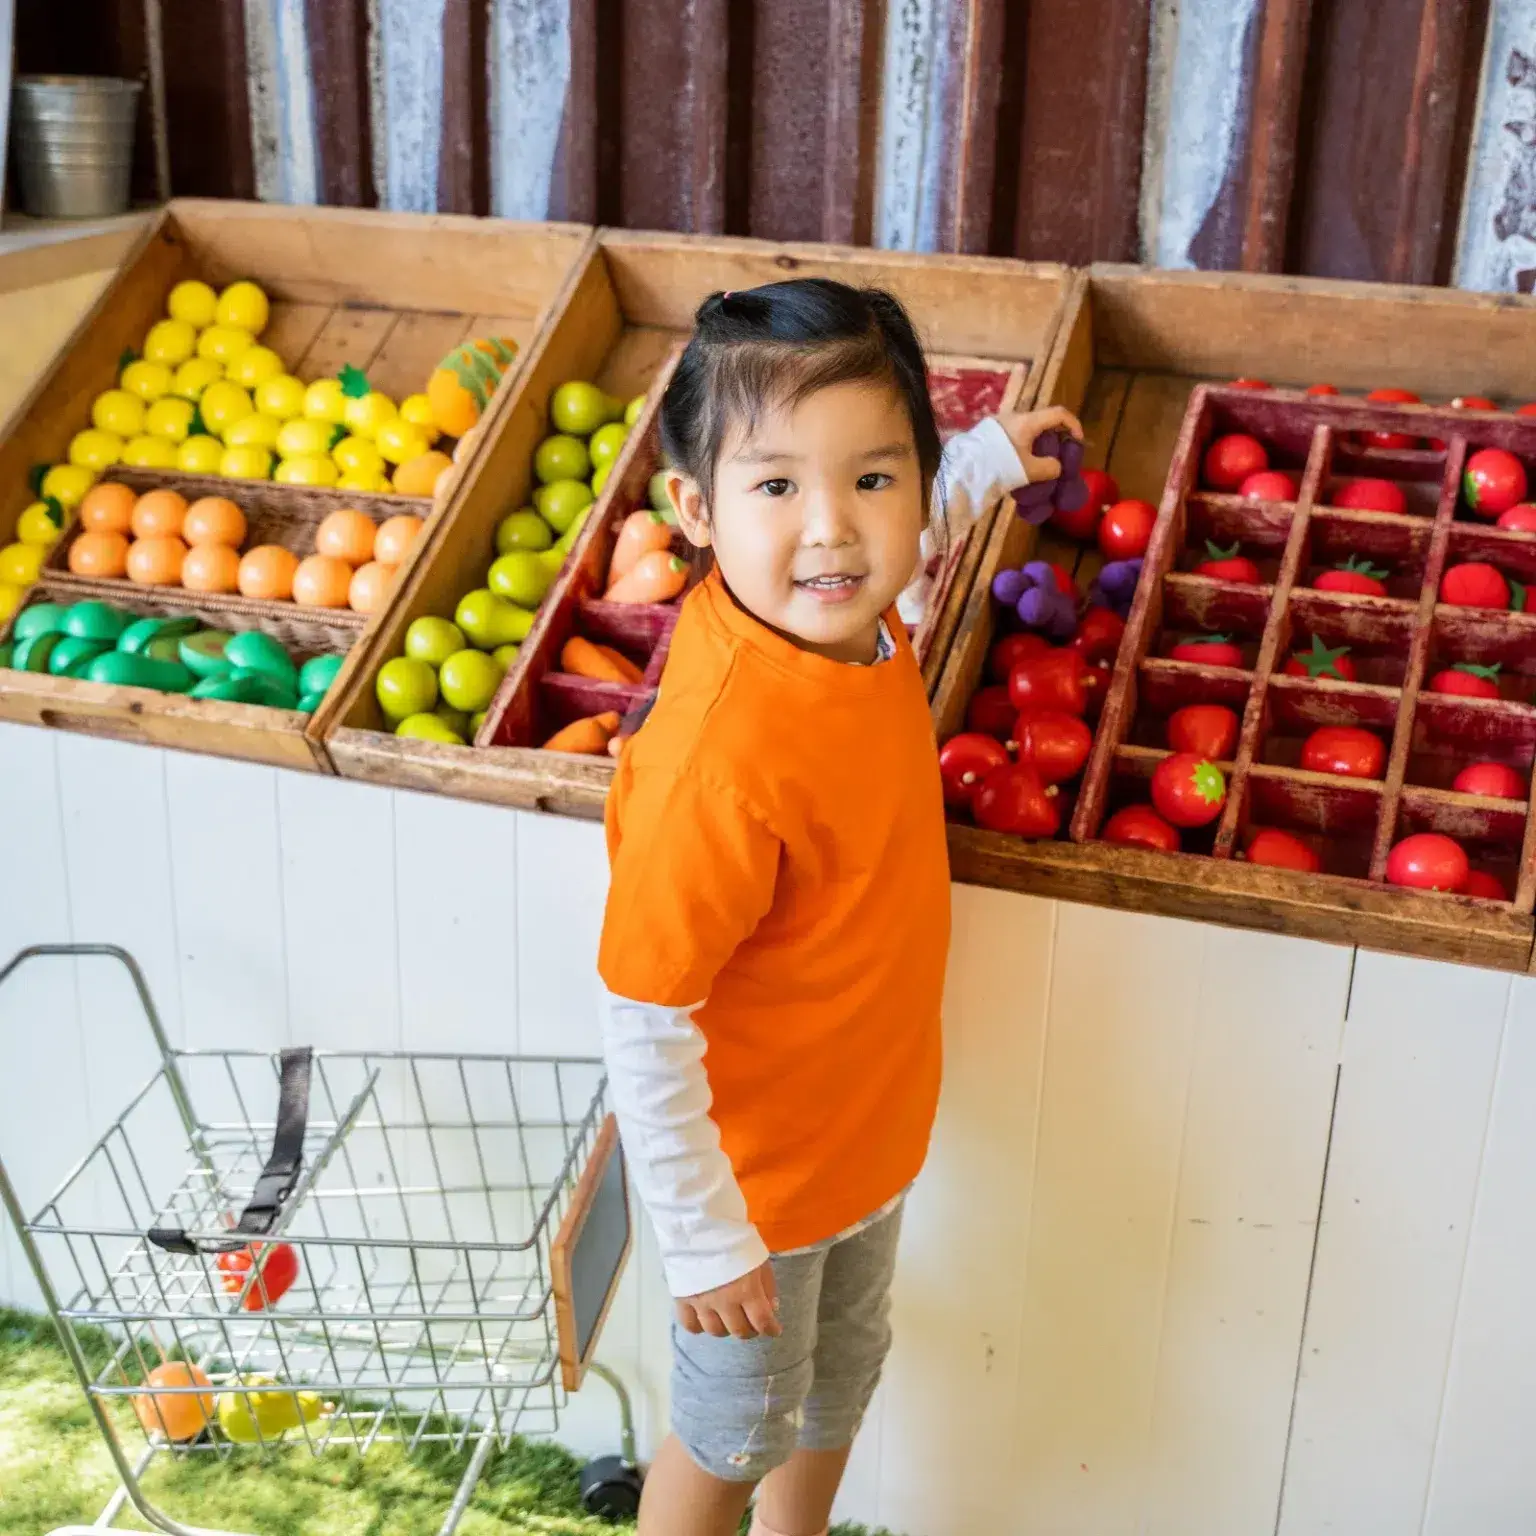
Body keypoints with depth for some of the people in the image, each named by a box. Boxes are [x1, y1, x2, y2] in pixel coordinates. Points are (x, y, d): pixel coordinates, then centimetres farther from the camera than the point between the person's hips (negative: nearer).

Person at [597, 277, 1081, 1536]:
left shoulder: (853, 615, -16)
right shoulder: (726, 760, -39)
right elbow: (644, 1018, -29)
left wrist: (984, 464, 14)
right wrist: (704, 1240, -20)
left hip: (871, 1126, 8)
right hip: (757, 1169, -8)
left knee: (843, 1379, 32)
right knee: (739, 1433, 20)